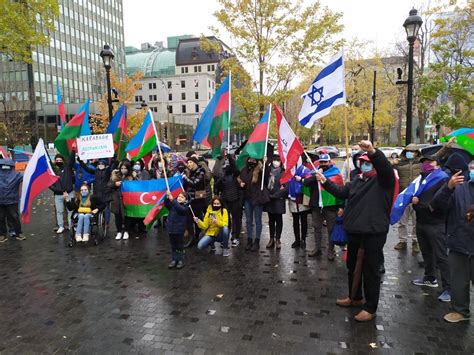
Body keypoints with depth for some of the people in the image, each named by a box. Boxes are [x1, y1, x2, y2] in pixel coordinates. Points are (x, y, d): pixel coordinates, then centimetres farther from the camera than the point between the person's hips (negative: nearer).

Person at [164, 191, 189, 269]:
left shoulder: (185, 206, -8)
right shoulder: (173, 204, 7)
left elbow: (180, 208, -29)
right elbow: (166, 205, -10)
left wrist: (172, 200, -37)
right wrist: (167, 198, -29)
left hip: (179, 229, -5)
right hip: (170, 228, 5)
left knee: (180, 246, 7)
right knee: (173, 246, 14)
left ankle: (181, 261, 19)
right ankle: (174, 260, 25)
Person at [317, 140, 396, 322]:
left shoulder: (384, 179, -8)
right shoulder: (357, 181, 15)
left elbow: (385, 167, -28)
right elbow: (341, 192, 17)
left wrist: (373, 152, -46)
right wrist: (325, 181, 7)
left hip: (374, 232, -8)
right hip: (355, 231, 8)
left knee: (371, 270, 3)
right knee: (352, 266, 20)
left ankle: (370, 308, 17)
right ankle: (355, 297, 40)